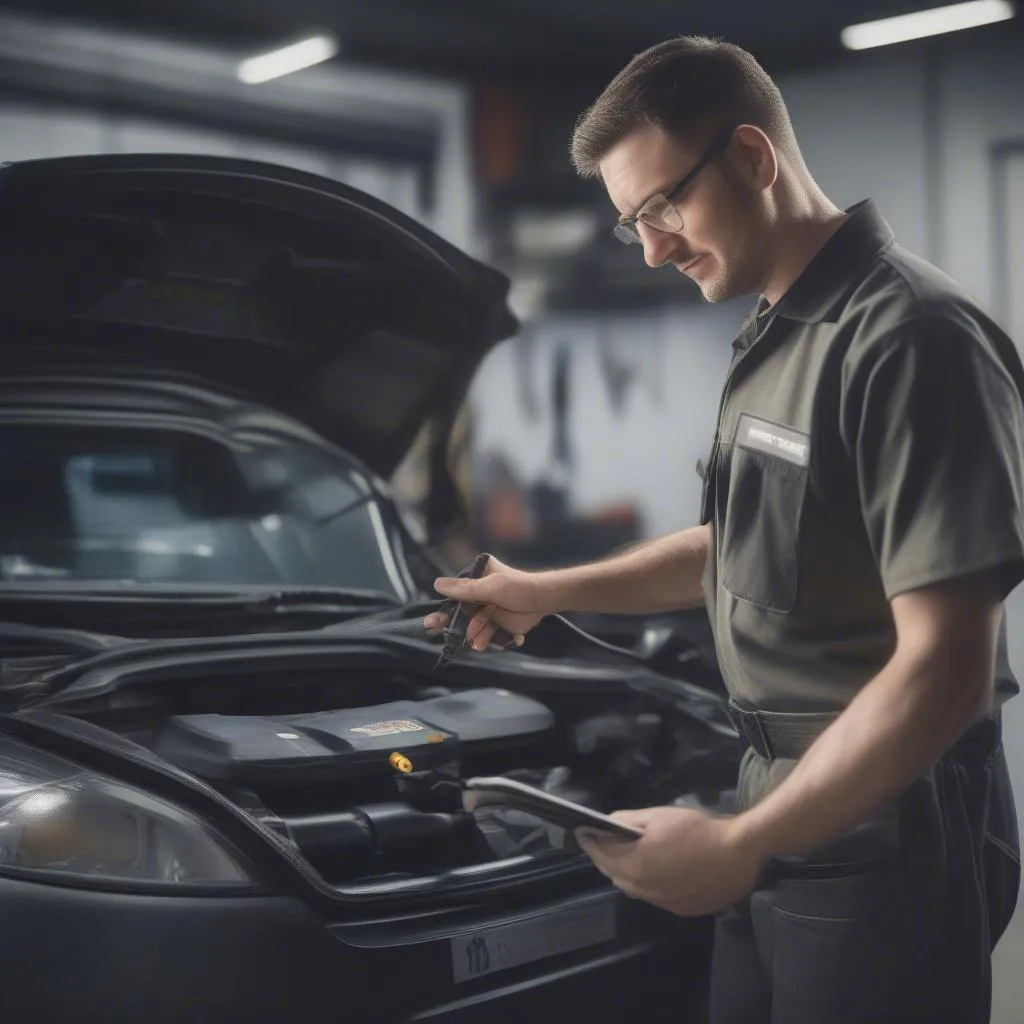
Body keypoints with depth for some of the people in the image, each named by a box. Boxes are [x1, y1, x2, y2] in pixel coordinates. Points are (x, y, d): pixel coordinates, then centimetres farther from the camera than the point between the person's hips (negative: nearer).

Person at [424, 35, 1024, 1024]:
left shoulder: (910, 341, -21)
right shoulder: (771, 336, 10)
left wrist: (739, 844, -23)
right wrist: (549, 593, 19)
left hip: (883, 837, -9)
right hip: (785, 799, 9)